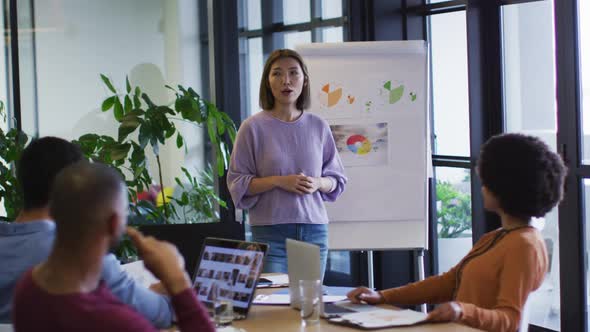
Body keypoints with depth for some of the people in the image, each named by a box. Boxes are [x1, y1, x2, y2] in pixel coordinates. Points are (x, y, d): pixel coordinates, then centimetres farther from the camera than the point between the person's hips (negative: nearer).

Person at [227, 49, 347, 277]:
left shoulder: (318, 127, 7)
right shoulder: (254, 127, -2)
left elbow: (337, 179, 14)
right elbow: (237, 183, -2)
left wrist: (318, 183, -7)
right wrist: (278, 181, -14)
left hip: (314, 230, 3)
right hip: (270, 231, -3)